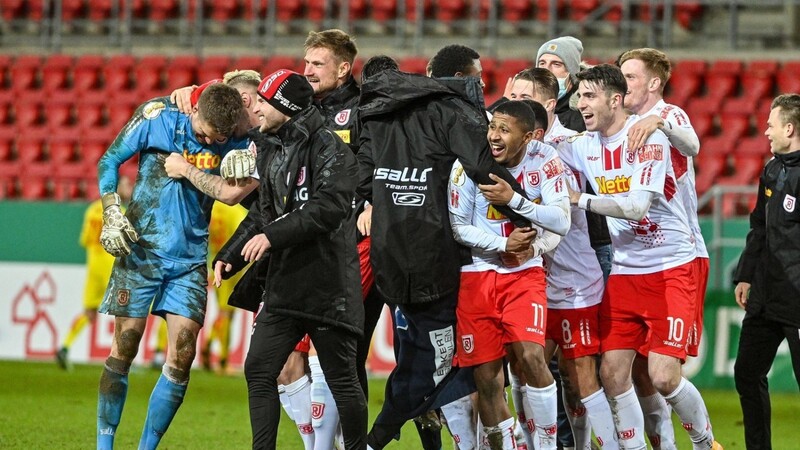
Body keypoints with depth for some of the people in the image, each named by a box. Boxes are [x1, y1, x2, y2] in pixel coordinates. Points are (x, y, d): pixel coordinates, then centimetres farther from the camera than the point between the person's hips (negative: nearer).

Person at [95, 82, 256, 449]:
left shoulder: (234, 144, 0)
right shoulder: (157, 119, -5)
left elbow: (232, 193, -14)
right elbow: (108, 161, 2)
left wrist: (185, 169, -21)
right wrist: (112, 214, -8)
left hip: (190, 262, 2)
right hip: (141, 250, -2)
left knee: (181, 357, -5)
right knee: (123, 350, -2)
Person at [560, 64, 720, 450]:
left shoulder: (649, 139, -15)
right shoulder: (584, 145, 4)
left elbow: (637, 205, -24)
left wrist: (581, 200, -22)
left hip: (671, 268, -6)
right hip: (623, 271, 6)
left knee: (663, 376, -14)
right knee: (612, 373, -4)